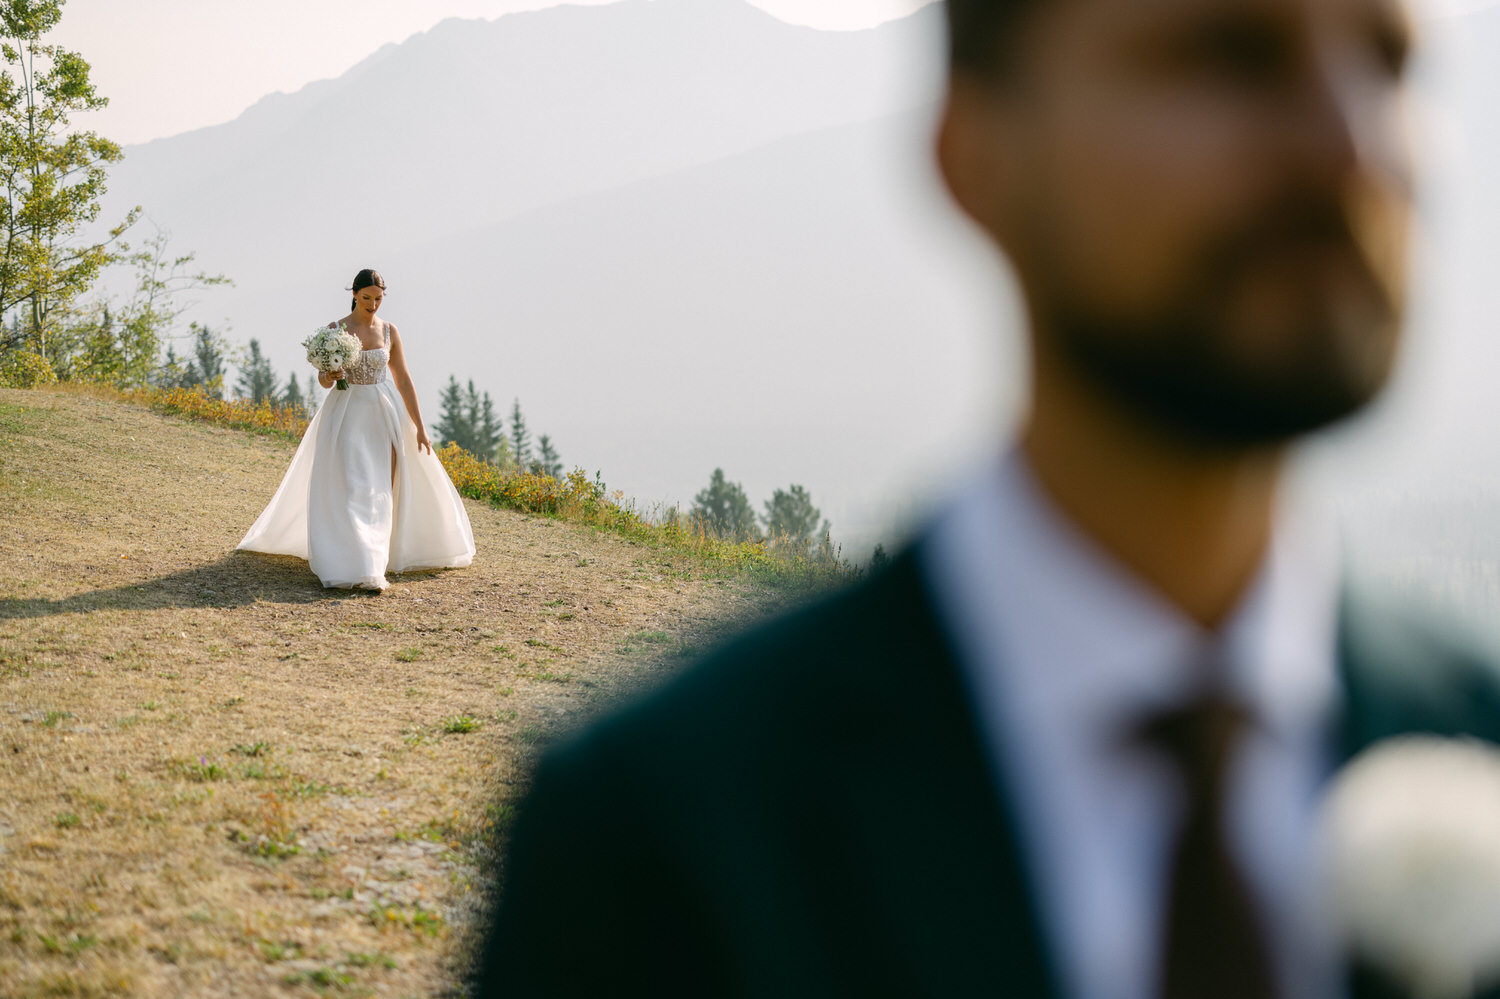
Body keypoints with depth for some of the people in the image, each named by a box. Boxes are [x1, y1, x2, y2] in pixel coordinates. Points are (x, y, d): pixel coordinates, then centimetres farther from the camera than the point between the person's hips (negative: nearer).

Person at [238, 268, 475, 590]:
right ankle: (359, 568, -18)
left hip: (383, 415, 3)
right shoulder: (335, 330, -3)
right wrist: (329, 376, -25)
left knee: (381, 488, 3)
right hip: (346, 415, -3)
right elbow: (323, 380, 1)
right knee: (351, 488, -13)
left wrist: (419, 427, 4)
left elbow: (403, 381, 6)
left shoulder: (389, 331, 4)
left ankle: (376, 558, 16)